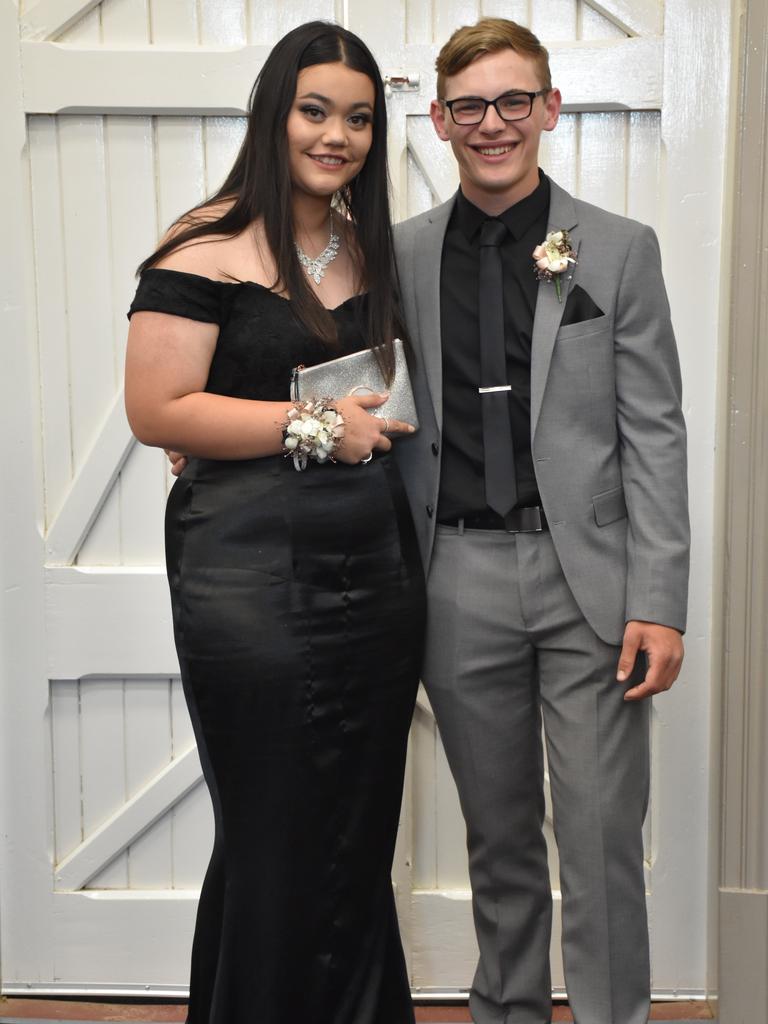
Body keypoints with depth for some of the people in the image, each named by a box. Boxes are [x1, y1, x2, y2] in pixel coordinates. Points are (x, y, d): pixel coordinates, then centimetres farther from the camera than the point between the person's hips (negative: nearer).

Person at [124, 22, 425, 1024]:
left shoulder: (372, 249, 15)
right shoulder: (207, 248, -6)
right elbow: (157, 410, -14)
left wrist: (393, 417, 7)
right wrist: (316, 427, -14)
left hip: (376, 572, 6)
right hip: (252, 579, -6)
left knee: (363, 836, 13)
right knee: (272, 844, 3)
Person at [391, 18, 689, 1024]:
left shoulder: (620, 249, 2)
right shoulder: (402, 253, 7)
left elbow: (655, 436, -1)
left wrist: (659, 602, -8)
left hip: (586, 576, -2)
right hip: (460, 581, 2)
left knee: (602, 835, 1)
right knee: (498, 834, 14)